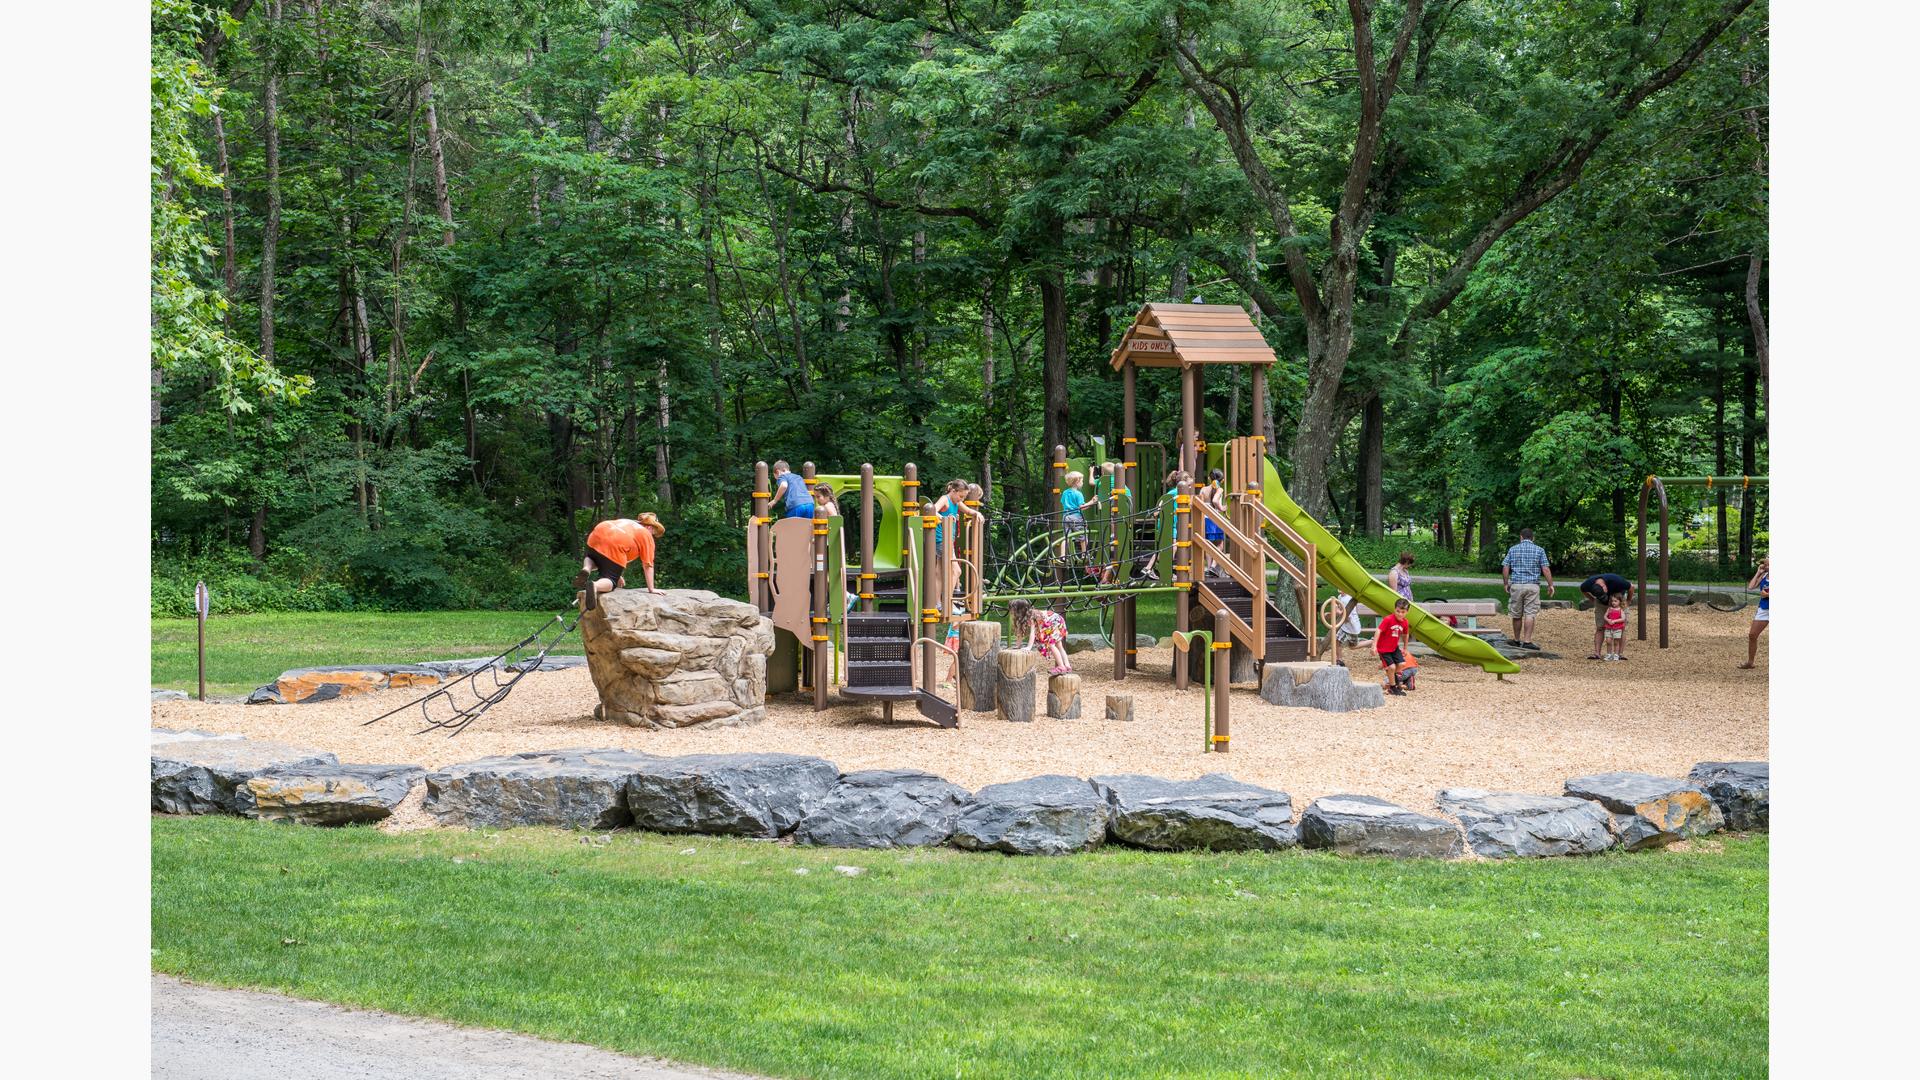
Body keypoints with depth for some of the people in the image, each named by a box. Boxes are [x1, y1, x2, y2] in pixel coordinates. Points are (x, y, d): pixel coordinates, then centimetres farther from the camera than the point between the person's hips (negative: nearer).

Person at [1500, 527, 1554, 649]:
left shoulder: (1513, 549, 6)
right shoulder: (1539, 550, 2)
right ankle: (1527, 641, -12)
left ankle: (1517, 640, 21)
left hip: (1516, 585, 2)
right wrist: (1550, 585, 4)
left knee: (1517, 615, 11)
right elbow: (1546, 569, -3)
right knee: (1530, 614, -4)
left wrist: (1505, 583, 12)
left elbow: (1505, 568, 3)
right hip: (1532, 585, -2)